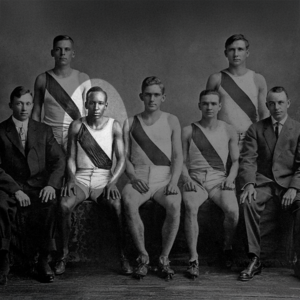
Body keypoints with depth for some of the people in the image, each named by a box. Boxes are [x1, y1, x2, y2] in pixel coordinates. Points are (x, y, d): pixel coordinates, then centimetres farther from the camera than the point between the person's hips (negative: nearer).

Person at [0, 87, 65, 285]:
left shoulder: (44, 131, 15)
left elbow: (59, 160, 7)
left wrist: (51, 184, -12)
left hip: (39, 185, 1)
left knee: (49, 204, -32)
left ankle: (44, 261, -17)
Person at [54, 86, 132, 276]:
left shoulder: (114, 126, 4)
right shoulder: (77, 126, 5)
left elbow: (121, 159, 0)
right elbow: (71, 158, 7)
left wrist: (112, 182, -15)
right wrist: (72, 179, -11)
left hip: (104, 179, -1)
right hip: (81, 178, 1)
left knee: (118, 206, -32)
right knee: (65, 205, -30)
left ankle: (123, 256, -17)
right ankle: (64, 254, -13)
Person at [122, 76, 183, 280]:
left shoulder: (171, 121, 12)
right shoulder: (130, 123, 14)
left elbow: (178, 156, 5)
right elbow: (124, 156, 8)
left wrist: (174, 181, -12)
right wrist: (133, 176, -12)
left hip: (164, 179, 0)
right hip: (139, 178, 1)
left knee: (175, 204, -34)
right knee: (128, 202, -34)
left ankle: (164, 258, -16)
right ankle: (143, 257, -19)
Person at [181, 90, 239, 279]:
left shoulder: (229, 131, 12)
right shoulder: (188, 131, 9)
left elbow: (236, 160, 14)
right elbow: (181, 161, 9)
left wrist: (231, 177, -5)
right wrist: (187, 178, -10)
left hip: (219, 178, 1)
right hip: (195, 179, 0)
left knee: (232, 210, -29)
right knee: (190, 208, -34)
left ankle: (228, 247, 2)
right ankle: (194, 259, -28)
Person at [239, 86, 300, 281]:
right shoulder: (256, 129, 12)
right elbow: (248, 160, 1)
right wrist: (249, 184, -18)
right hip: (263, 181, 1)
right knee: (248, 202, -32)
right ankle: (254, 260, -25)